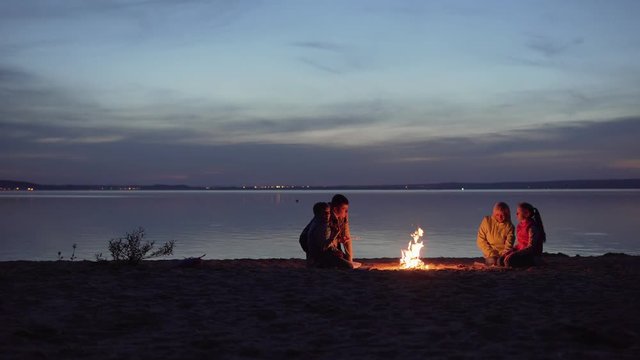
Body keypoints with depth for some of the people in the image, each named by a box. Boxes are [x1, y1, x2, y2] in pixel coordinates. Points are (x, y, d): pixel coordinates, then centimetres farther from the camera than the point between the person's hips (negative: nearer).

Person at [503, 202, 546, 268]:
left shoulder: (532, 227, -14)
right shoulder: (520, 226, 13)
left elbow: (531, 247, -21)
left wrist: (514, 253, -26)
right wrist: (511, 251, 0)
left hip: (532, 257, -8)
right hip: (521, 252, 8)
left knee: (509, 260, -31)